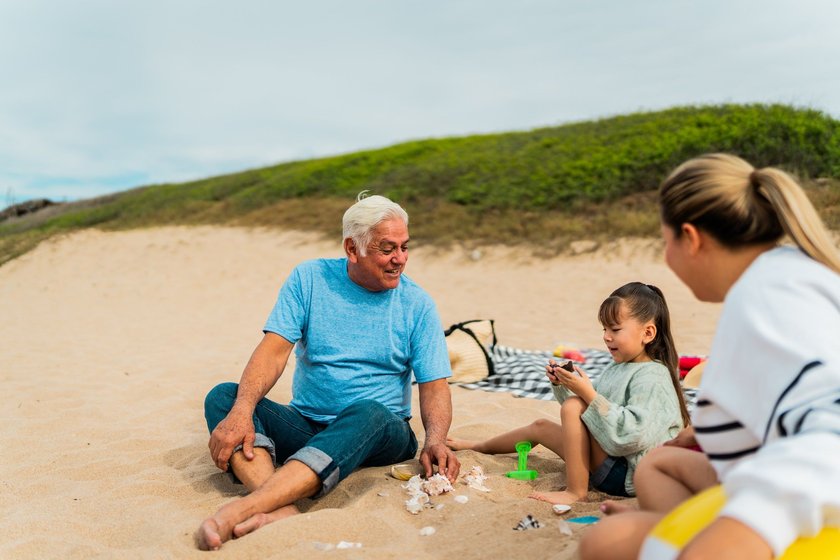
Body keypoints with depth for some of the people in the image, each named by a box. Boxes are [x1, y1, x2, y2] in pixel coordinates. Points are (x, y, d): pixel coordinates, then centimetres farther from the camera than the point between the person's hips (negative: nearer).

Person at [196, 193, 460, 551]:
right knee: (222, 397, -19)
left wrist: (435, 441, -25)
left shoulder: (417, 305, -1)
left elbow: (434, 386, -5)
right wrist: (241, 411, -26)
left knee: (368, 413, -36)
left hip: (379, 430, -1)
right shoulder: (309, 279, 1)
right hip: (304, 423, 2)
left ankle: (244, 508, -46)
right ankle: (278, 509, -44)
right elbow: (274, 349, -9)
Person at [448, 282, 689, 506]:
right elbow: (591, 412, 16)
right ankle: (478, 447, 39)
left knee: (573, 406, -24)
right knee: (541, 426, 16)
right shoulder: (616, 368, 10)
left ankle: (575, 491, -14)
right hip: (606, 457, 10)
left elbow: (632, 435, -30)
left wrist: (588, 394, -29)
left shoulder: (652, 378, -19)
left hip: (628, 475, -10)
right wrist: (561, 384, 0)